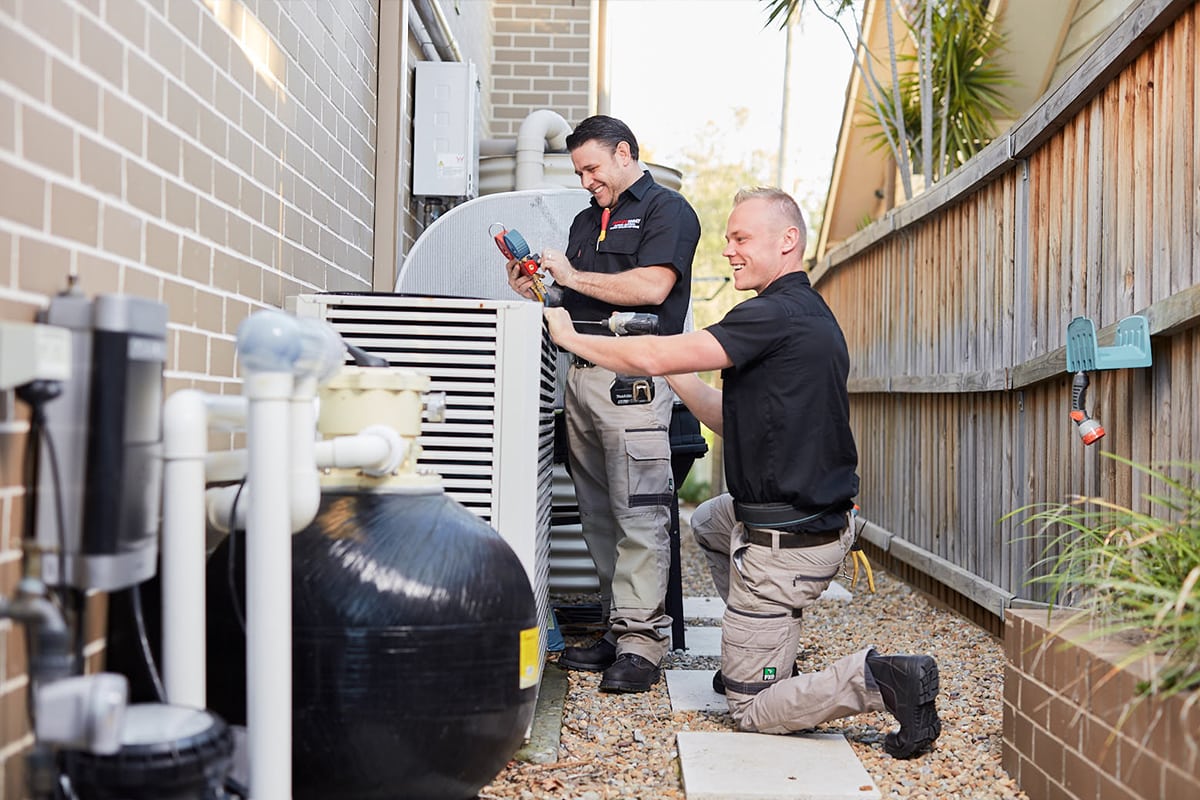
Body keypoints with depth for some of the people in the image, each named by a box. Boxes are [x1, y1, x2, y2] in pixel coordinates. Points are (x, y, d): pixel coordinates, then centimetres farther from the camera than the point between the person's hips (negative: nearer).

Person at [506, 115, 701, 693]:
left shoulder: (666, 209, 2)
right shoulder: (587, 220, 26)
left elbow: (652, 286, -14)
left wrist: (573, 277, -7)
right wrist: (535, 291, 7)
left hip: (631, 378, -8)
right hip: (580, 374, 8)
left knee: (638, 514, -9)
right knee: (598, 513, 7)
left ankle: (642, 640, -6)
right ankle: (617, 629, 13)